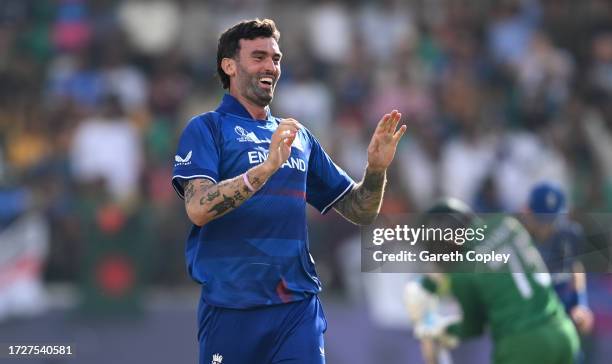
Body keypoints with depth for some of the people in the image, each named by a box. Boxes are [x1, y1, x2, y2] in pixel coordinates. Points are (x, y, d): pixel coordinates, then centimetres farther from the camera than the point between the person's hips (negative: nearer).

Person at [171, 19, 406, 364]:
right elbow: (198, 208, -16)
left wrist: (376, 168, -2)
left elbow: (360, 211, 18)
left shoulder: (299, 137, 17)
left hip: (299, 308, 4)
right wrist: (267, 167, -27)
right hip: (232, 307, -4)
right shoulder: (207, 128, 1)